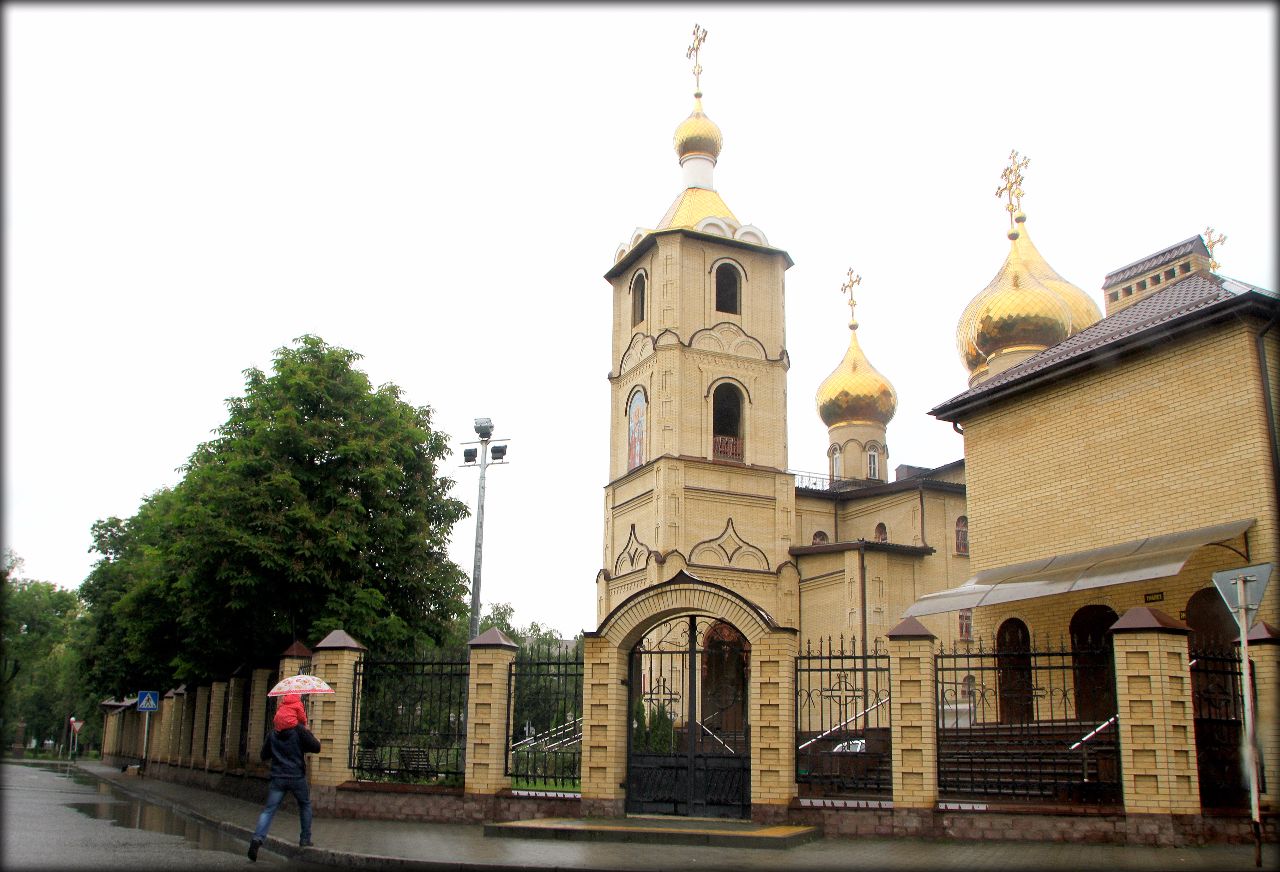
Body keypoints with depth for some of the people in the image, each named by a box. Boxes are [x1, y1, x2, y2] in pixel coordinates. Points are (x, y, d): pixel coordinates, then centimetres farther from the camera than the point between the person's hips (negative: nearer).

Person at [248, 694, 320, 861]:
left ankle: (258, 838, -20)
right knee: (305, 805, 18)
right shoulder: (299, 730, -8)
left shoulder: (272, 734, 7)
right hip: (297, 777, -3)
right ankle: (305, 839, 18)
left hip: (277, 778, 3)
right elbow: (316, 747, -8)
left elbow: (264, 755, 13)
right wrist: (309, 735, 9)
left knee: (269, 810, 0)